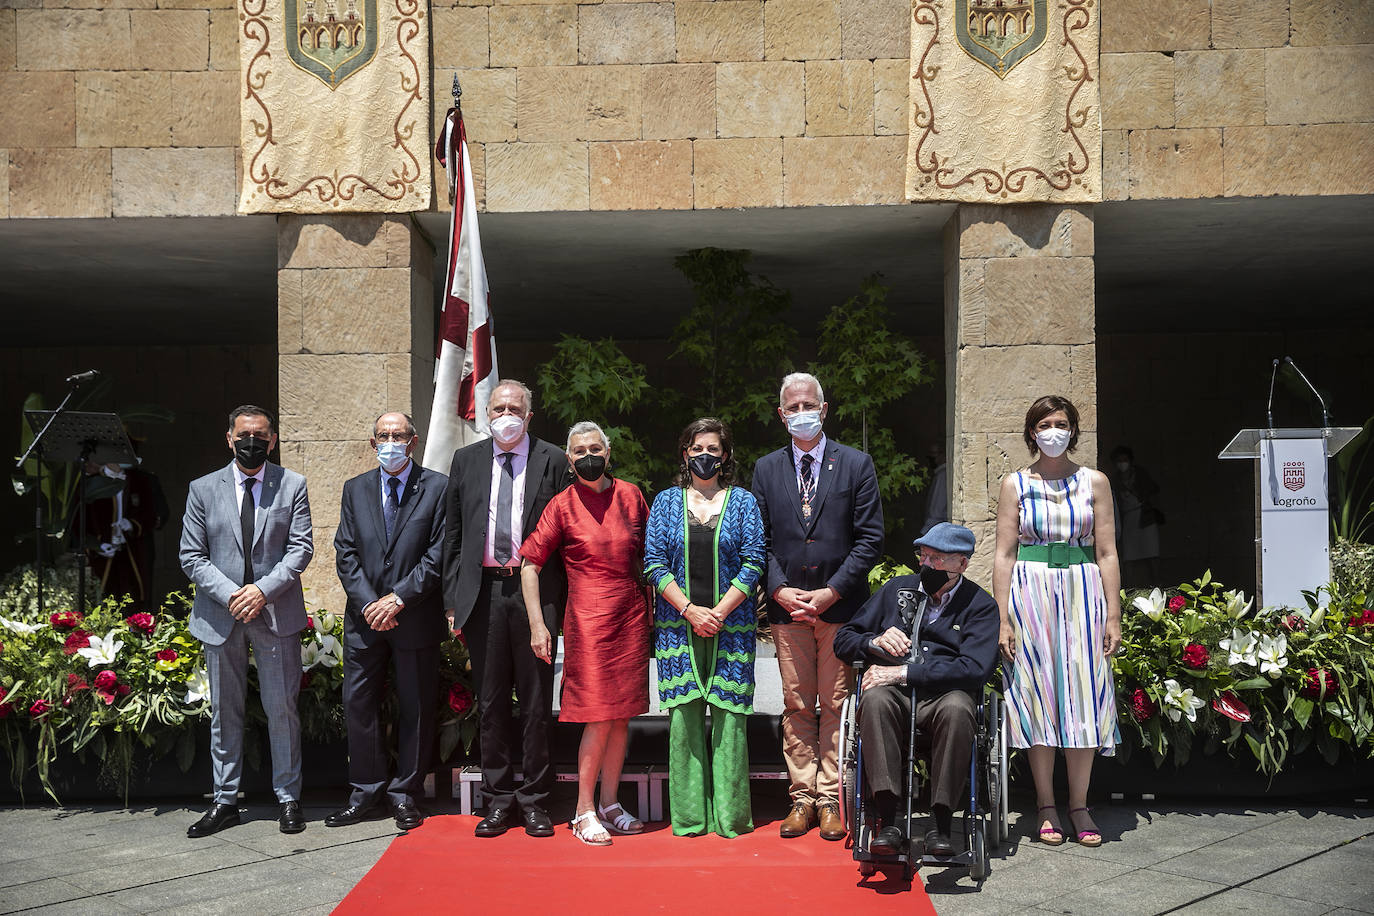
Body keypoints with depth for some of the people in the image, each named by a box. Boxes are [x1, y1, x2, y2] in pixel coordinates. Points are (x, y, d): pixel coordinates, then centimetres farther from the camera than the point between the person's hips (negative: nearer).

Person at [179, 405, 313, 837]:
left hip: (276, 614, -1)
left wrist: (263, 589, -15)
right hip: (220, 615, 2)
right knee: (224, 713, 9)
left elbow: (301, 548, -2)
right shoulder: (203, 489, 7)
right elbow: (191, 556, 3)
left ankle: (289, 799, 14)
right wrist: (229, 595, -11)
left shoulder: (292, 485, 4)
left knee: (282, 709, 2)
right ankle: (225, 801, 21)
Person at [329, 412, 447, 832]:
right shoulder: (355, 489, 11)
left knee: (415, 707, 5)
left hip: (416, 618, -3)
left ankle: (405, 792, 17)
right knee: (359, 705, 6)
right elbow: (346, 553, 5)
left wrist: (399, 598, -14)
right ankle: (367, 790, 20)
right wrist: (369, 602, -8)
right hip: (364, 617, 3)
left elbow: (439, 554, -8)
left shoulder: (438, 487, -1)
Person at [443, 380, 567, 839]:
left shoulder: (552, 460, 3)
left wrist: (561, 602, -5)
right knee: (491, 702, 8)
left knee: (536, 702, 4)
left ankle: (534, 801, 15)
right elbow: (452, 536, 11)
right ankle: (499, 799, 19)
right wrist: (453, 599, 5)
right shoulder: (466, 460, 11)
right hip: (484, 591, 2)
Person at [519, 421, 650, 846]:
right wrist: (537, 624, -8)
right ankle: (584, 811, 6)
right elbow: (529, 564, -2)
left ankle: (610, 803, 19)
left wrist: (652, 610, 12)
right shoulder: (562, 505, -2)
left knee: (622, 714, 8)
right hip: (588, 620, -4)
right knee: (599, 717, -5)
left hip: (631, 618, 4)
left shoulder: (631, 496, 8)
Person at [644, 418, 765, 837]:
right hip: (678, 624, 1)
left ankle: (730, 815, 5)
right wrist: (690, 610, -9)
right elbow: (654, 563, 2)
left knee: (729, 715, -3)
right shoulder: (666, 502, 9)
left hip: (731, 625, -1)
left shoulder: (742, 501, 7)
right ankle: (690, 815, 8)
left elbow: (753, 563, 0)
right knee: (684, 715, 0)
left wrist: (719, 611, -11)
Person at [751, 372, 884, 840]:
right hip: (787, 606, 2)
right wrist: (779, 590, -6)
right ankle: (802, 798, 14)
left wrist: (832, 591, -10)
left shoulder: (856, 465, 3)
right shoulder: (766, 469, 10)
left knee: (836, 705, 2)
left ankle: (831, 799, 10)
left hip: (840, 605, -2)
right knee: (796, 706, 6)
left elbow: (870, 539, -2)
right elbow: (760, 540, 8)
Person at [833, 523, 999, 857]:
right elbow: (843, 640, 19)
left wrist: (902, 672, -15)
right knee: (875, 700, -34)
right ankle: (888, 823, -32)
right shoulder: (897, 589, 17)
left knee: (957, 708, -37)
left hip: (944, 693, -2)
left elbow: (976, 668, -10)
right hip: (894, 693, 2)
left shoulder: (980, 605, 7)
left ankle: (940, 826, -28)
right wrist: (875, 641, -5)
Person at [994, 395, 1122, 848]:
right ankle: (1046, 806, 11)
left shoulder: (1094, 482, 8)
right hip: (1030, 590, -1)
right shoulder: (1016, 484, 6)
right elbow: (1004, 556, 3)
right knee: (1037, 692, 1)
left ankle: (1079, 805, 11)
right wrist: (1003, 619, -4)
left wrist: (1114, 617, -1)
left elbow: (1107, 553, 5)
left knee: (1083, 693, 0)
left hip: (1083, 591, 1)